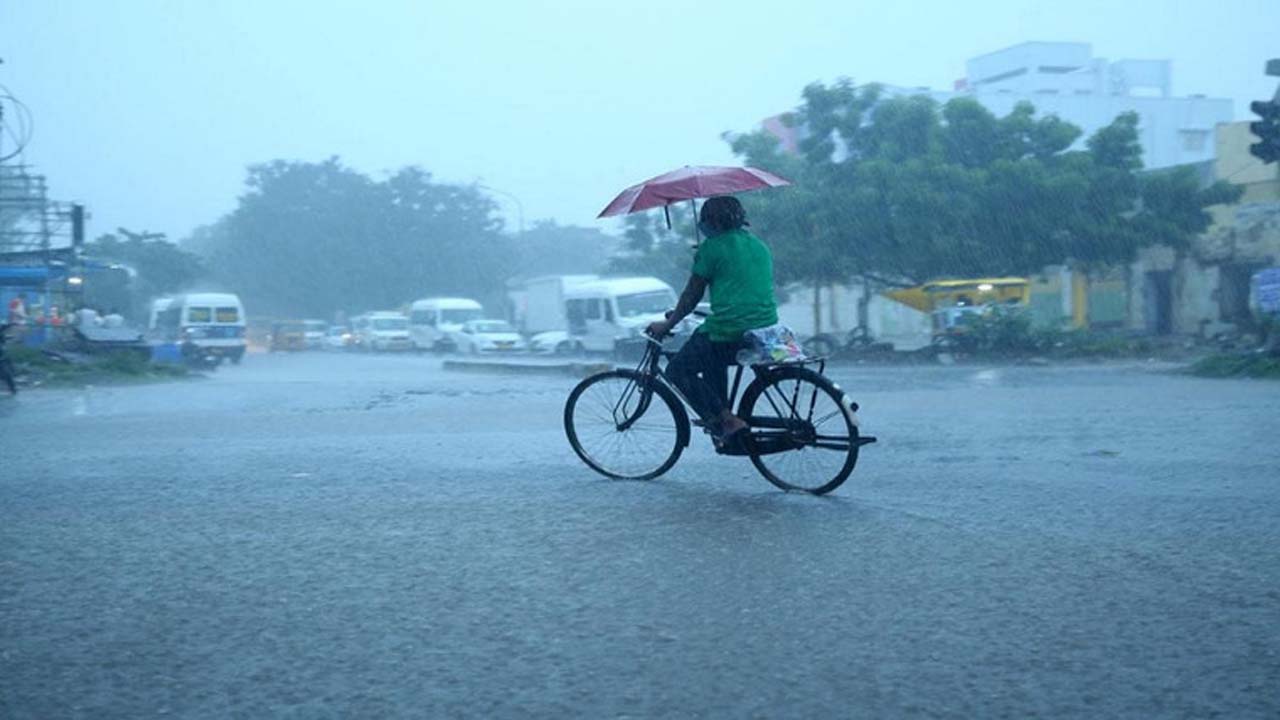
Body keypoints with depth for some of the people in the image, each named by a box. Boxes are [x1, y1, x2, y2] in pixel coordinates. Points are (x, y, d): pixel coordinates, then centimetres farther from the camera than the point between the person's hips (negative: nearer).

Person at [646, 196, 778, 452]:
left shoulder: (712, 247, -3)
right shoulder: (760, 246, 18)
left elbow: (691, 296, 2)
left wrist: (667, 325, 16)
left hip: (729, 331, -8)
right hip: (766, 330, 8)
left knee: (677, 371, 7)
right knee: (713, 360, 34)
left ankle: (727, 421, -5)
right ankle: (722, 420, 27)